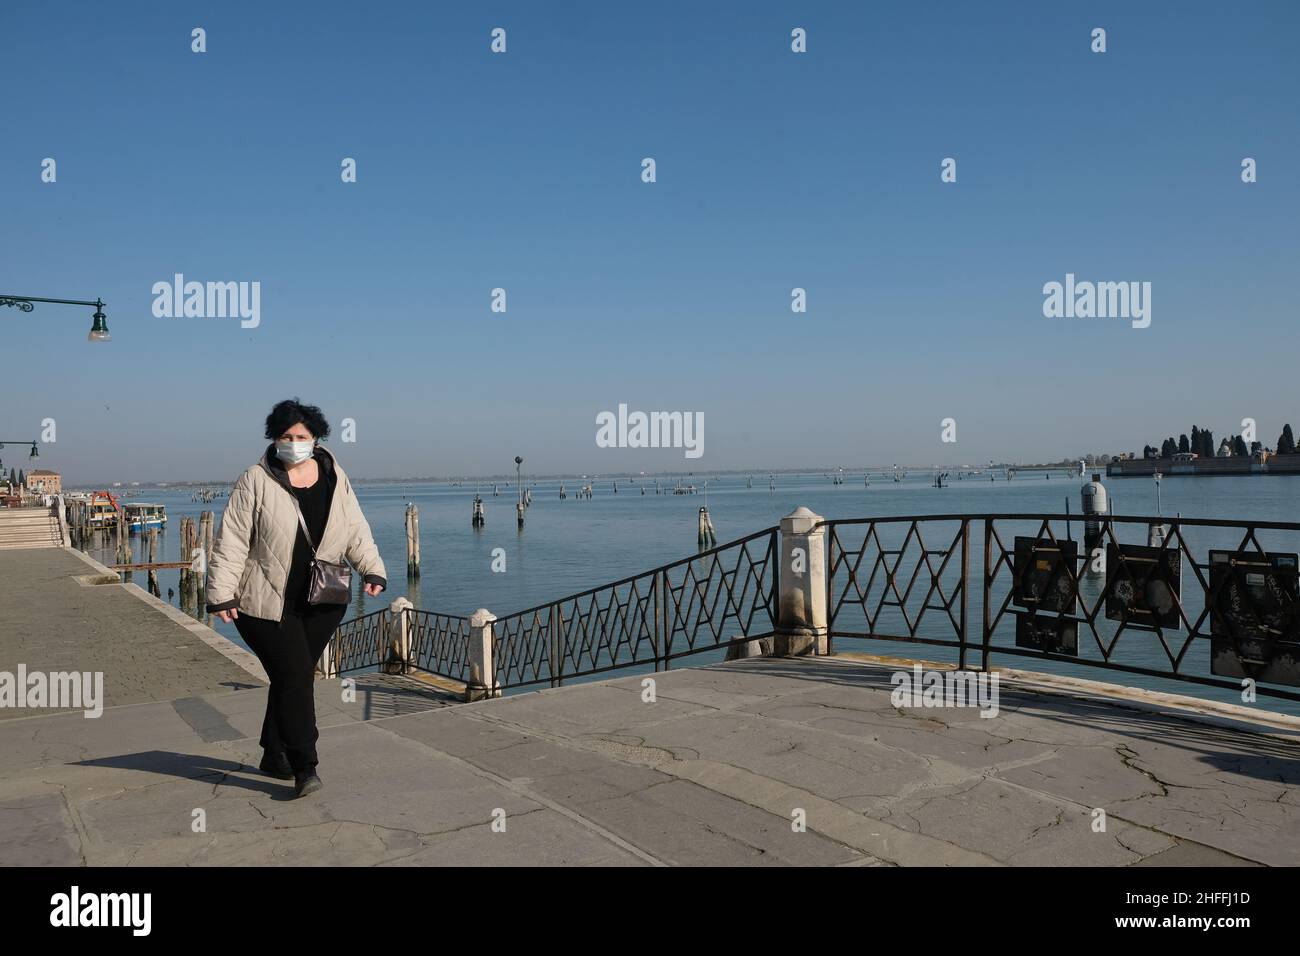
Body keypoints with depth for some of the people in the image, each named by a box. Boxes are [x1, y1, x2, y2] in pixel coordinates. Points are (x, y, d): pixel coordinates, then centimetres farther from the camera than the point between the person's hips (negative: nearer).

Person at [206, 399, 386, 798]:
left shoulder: (335, 479, 6)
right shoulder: (255, 482, -7)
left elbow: (355, 531, 10)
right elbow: (231, 542, -7)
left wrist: (372, 569, -3)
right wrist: (221, 593, -12)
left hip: (321, 604, 4)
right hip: (266, 604, -4)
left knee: (295, 677, 11)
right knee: (295, 676, -10)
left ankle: (275, 756, 28)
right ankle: (304, 767, -3)